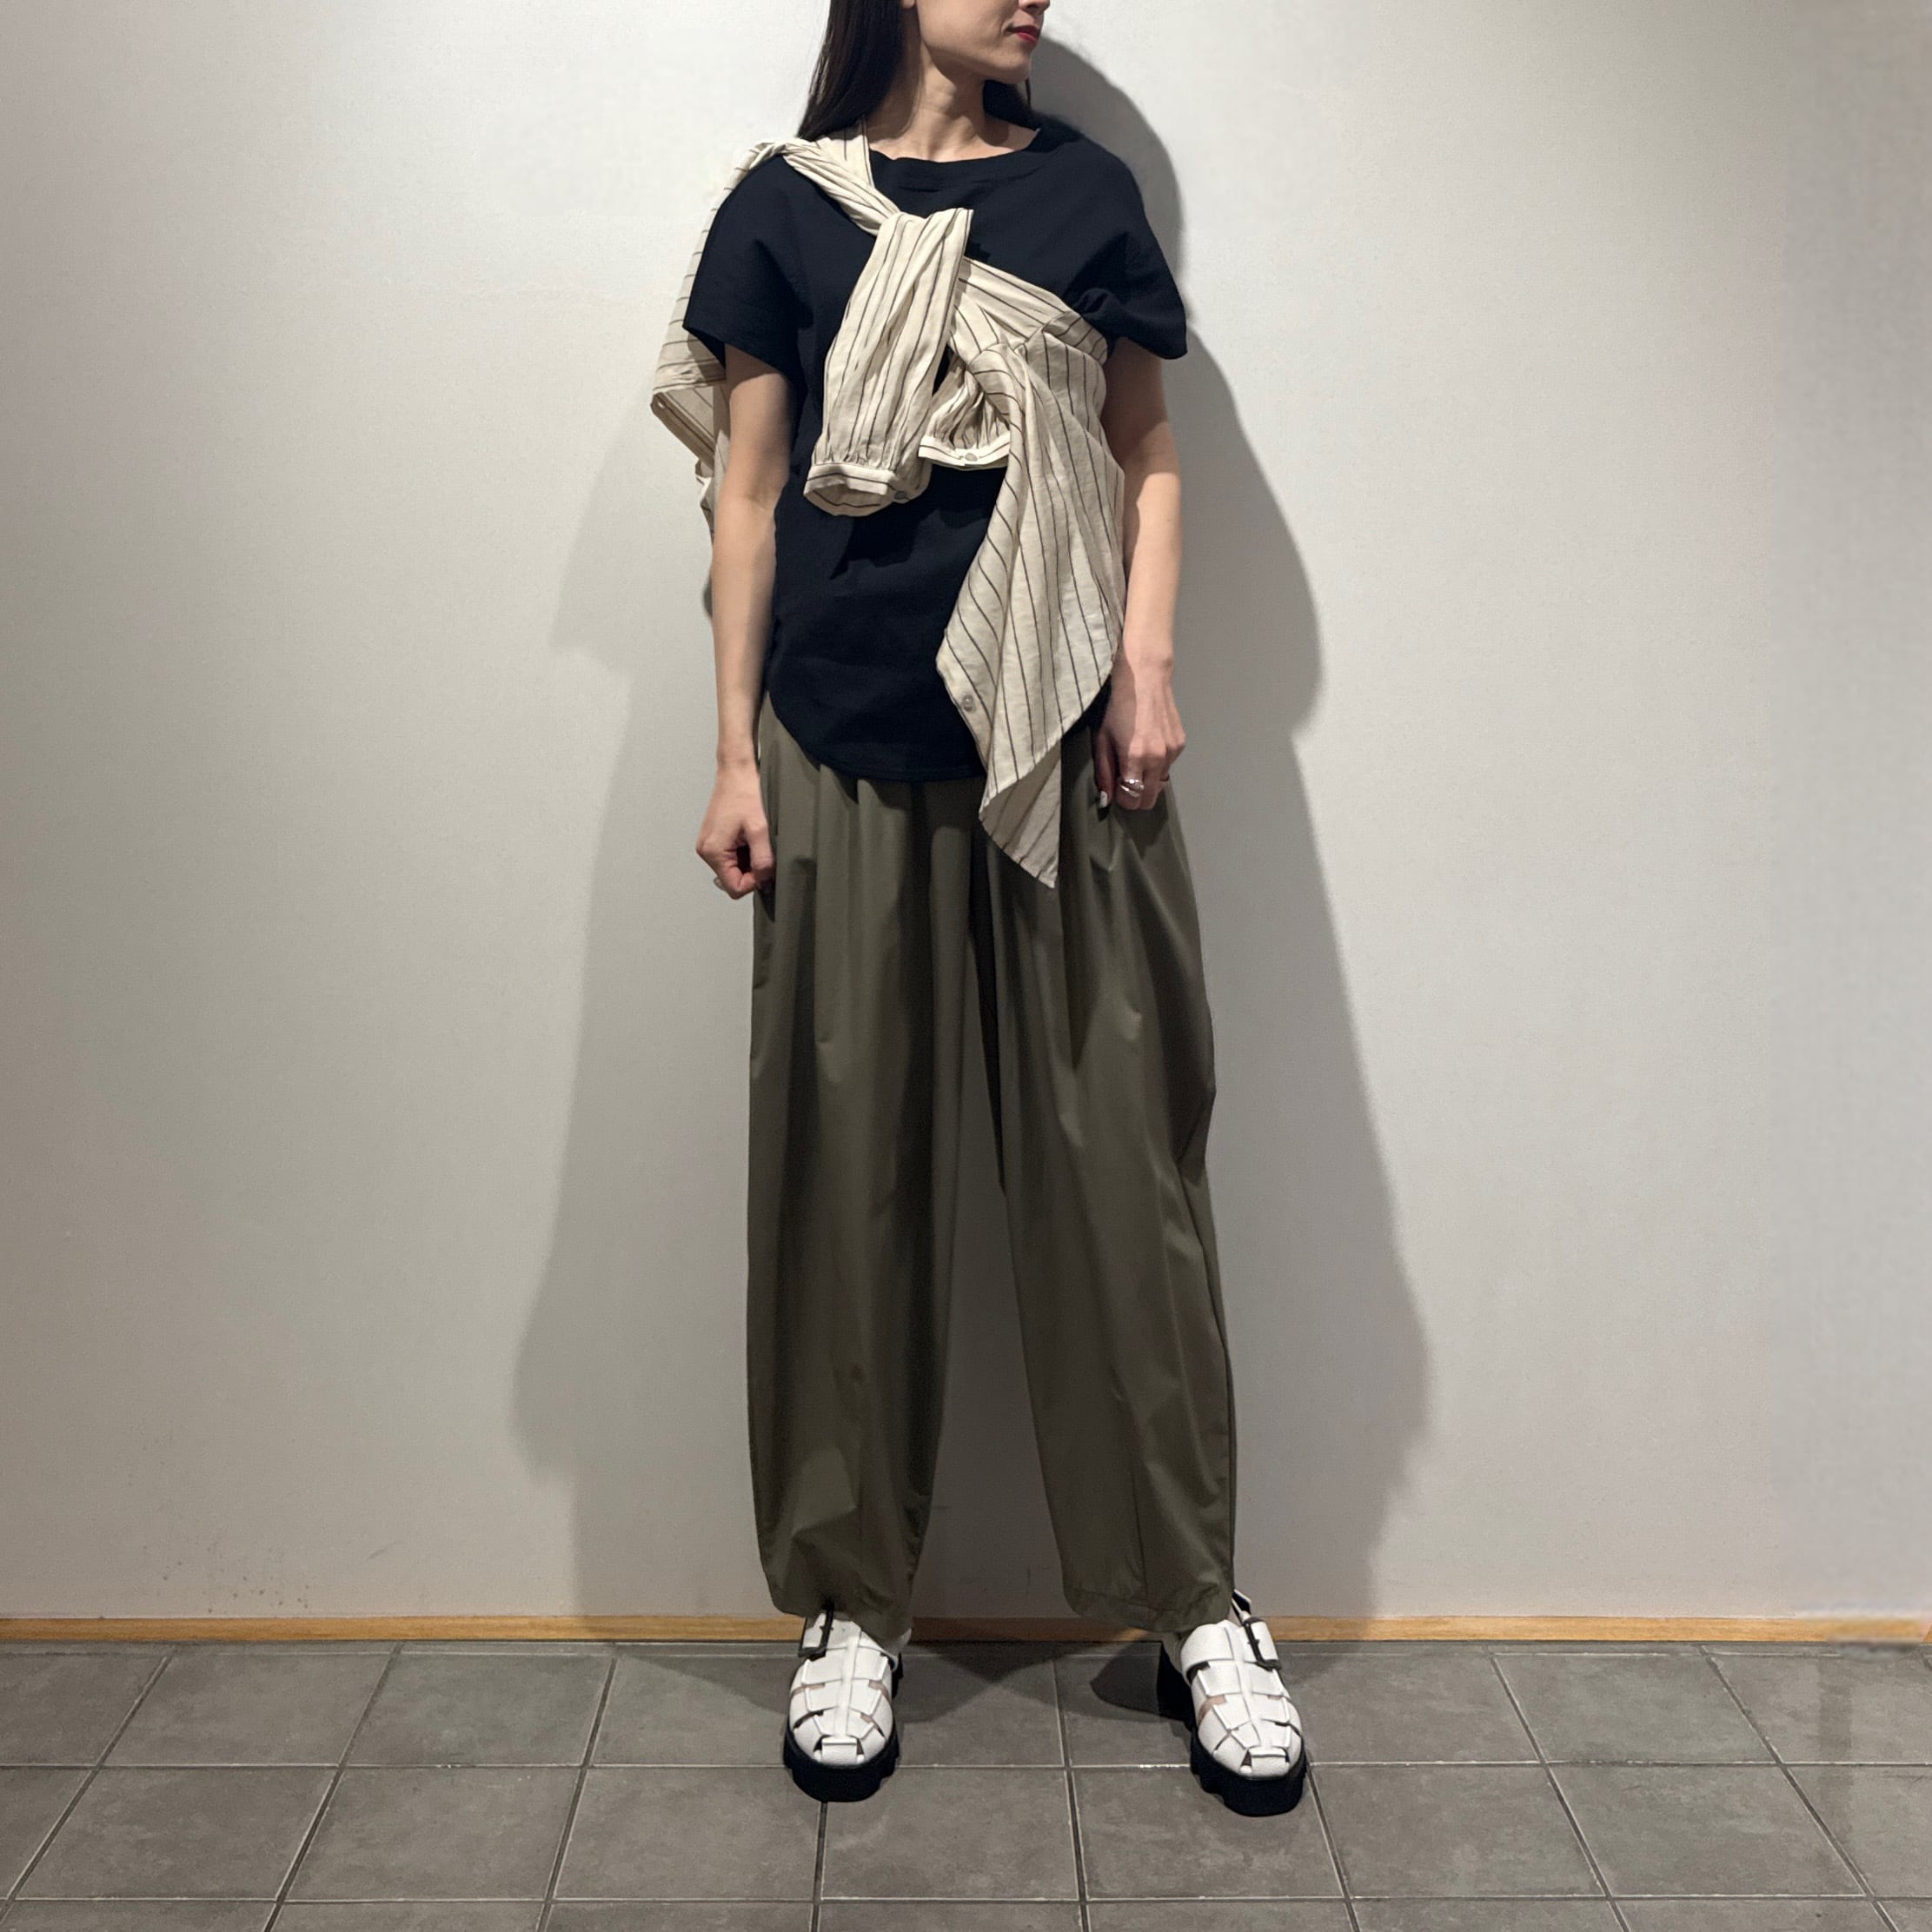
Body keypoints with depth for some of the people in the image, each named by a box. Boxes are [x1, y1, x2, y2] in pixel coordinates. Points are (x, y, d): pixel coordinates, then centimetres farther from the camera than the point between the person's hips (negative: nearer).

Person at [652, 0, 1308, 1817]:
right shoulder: (784, 201, 8)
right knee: (847, 1164, 4)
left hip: (1059, 734, 1)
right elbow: (748, 489, 7)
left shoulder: (1084, 188, 12)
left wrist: (1148, 664, -2)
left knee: (1116, 1153, 1)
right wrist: (733, 756, 2)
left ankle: (1196, 1607, 13)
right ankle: (852, 1607, 18)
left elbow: (1143, 451, 13)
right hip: (847, 741, 0)